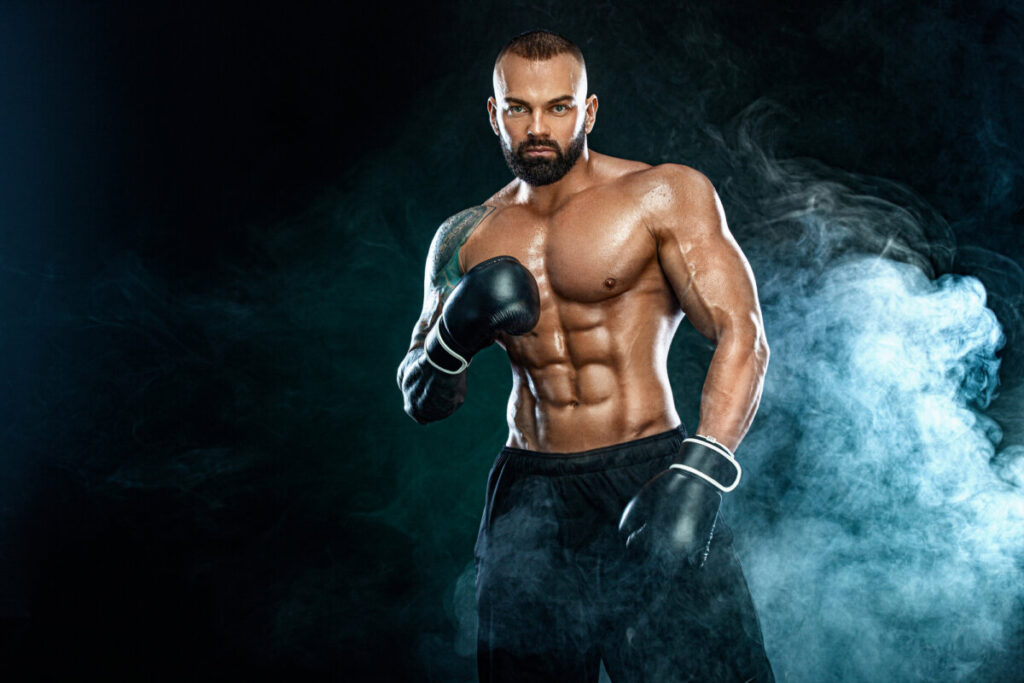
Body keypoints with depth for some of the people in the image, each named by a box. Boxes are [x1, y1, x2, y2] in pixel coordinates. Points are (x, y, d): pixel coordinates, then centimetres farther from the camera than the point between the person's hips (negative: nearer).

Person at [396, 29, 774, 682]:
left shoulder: (665, 195, -1)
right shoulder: (468, 240, 11)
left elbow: (742, 335, -9)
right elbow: (422, 403, 15)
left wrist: (700, 472, -24)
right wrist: (454, 336, -7)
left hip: (647, 476, -3)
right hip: (530, 499, 3)